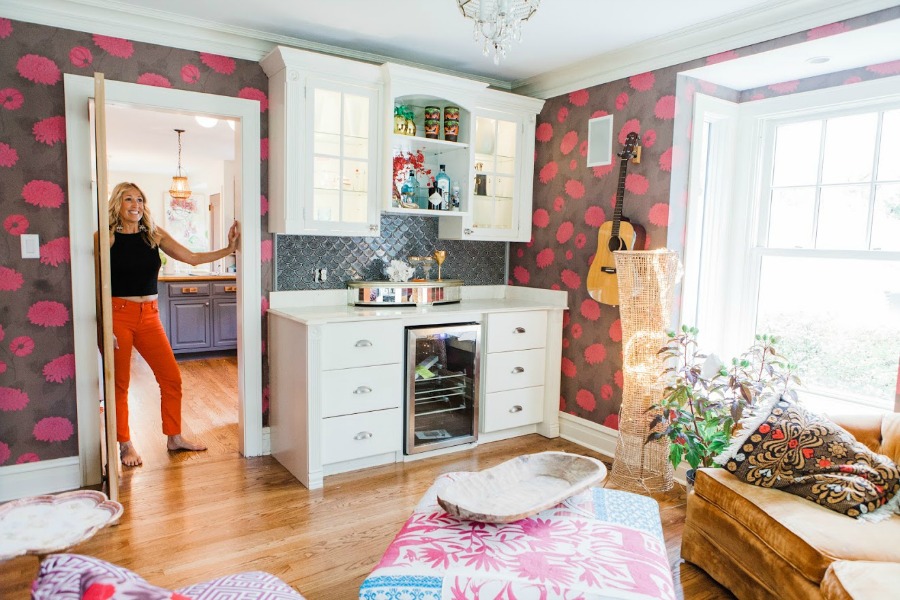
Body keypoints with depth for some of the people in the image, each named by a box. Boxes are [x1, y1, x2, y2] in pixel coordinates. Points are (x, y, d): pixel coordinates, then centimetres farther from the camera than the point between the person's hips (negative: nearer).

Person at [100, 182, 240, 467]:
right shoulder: (105, 237, -5)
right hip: (117, 315, -4)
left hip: (149, 315, 4)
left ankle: (174, 438, 21)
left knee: (171, 378, 5)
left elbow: (192, 258, 5)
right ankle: (125, 444, 22)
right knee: (119, 384, 6)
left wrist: (228, 249, -4)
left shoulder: (154, 234, 6)